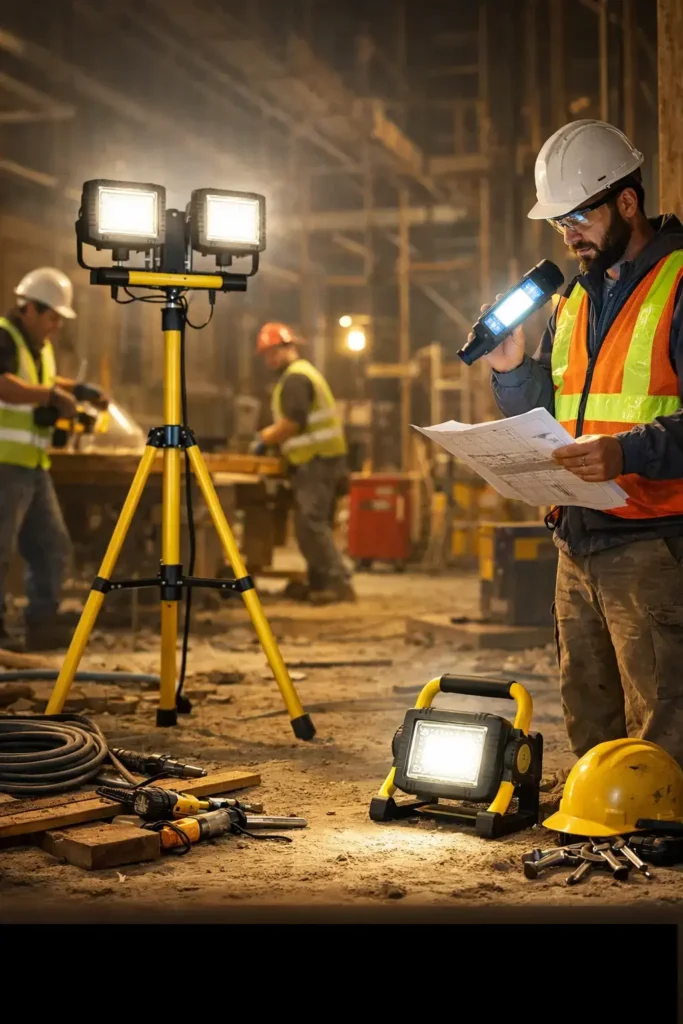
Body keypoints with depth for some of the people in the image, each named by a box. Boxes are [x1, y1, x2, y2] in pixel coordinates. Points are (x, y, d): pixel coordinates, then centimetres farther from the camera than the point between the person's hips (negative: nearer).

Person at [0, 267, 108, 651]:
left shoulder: (40, 345, 17)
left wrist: (78, 390, 20)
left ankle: (43, 622, 16)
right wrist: (52, 396, -25)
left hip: (33, 465, 10)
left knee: (52, 546, 10)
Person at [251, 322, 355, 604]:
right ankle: (319, 583, 17)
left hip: (315, 461, -11)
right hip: (322, 458, 11)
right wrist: (270, 435, 13)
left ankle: (338, 583, -16)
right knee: (314, 524, 13)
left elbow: (293, 422, -21)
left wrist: (265, 440, -9)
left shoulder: (294, 378, -12)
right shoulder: (303, 373, 22)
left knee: (311, 524, -13)